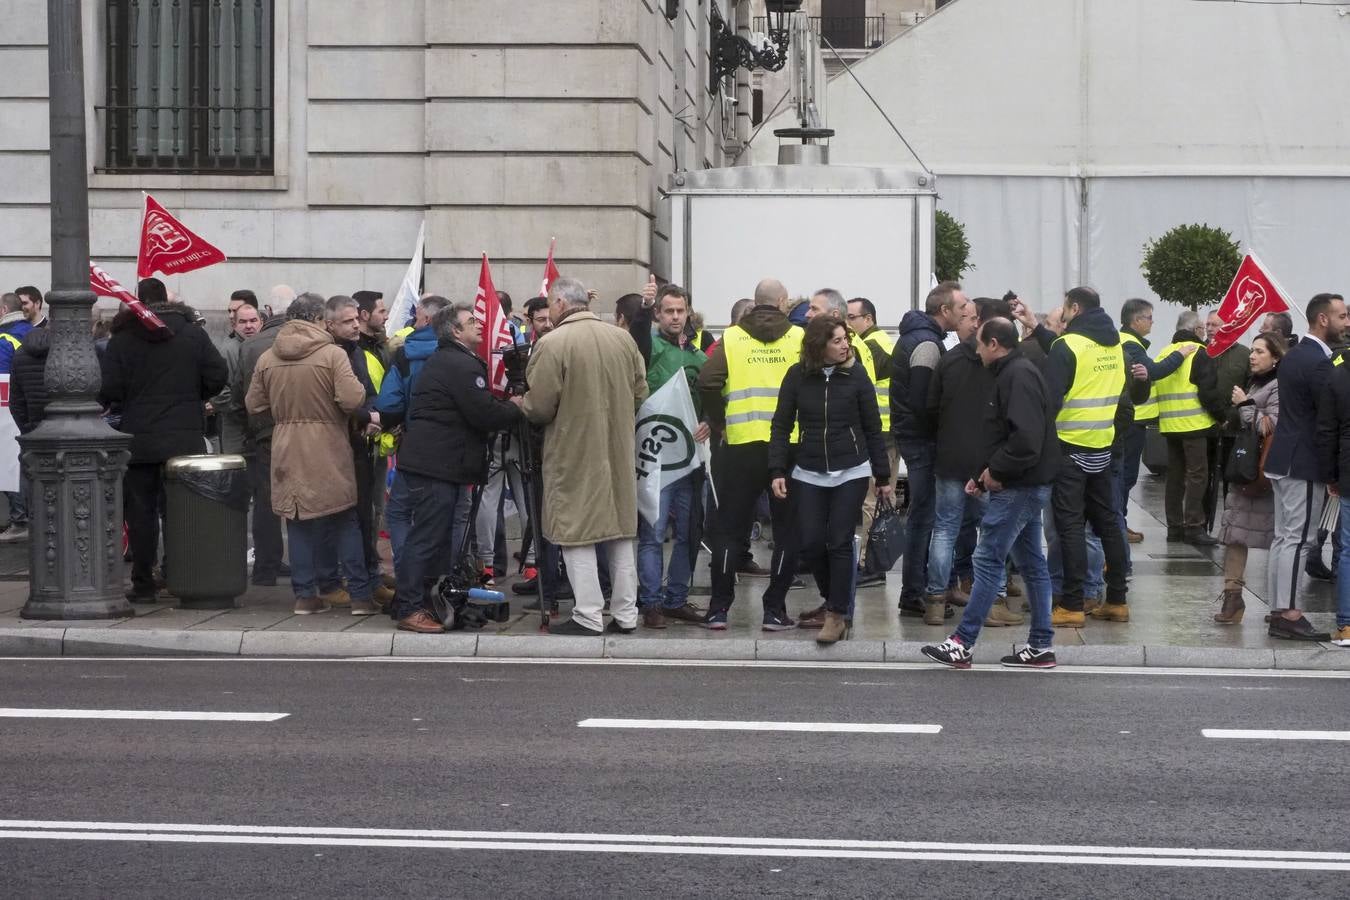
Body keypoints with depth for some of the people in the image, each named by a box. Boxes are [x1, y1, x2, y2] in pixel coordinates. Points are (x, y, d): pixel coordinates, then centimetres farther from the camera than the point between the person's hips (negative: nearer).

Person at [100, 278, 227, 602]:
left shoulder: (123, 338, -3)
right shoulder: (193, 333, 2)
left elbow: (108, 389, -8)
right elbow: (217, 376, -2)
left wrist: (131, 399, 12)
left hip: (140, 439, -1)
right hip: (186, 438, 2)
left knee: (141, 512, 4)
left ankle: (143, 584, 4)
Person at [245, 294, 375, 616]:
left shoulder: (267, 359, 2)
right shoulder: (332, 354, -12)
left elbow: (254, 406, 8)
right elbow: (352, 399, -20)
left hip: (287, 452, 4)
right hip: (329, 451, -3)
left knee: (298, 524, 11)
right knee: (345, 523, 5)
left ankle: (305, 594, 11)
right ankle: (360, 595, 4)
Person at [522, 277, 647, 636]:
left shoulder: (553, 344, -15)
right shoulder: (623, 339, 2)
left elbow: (539, 407, -15)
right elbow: (640, 393, 7)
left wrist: (520, 404, 6)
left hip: (573, 452, -6)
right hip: (619, 453, 6)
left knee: (578, 533, 1)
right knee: (620, 532, 13)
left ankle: (589, 617, 1)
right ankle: (626, 615, 17)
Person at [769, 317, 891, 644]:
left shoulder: (856, 374, -4)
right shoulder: (797, 375, -2)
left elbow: (872, 428, 1)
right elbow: (781, 425, 2)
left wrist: (883, 476, 3)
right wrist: (777, 471, -7)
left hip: (851, 472, -2)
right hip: (809, 473, 2)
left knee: (840, 543, -4)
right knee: (809, 543, 1)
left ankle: (837, 614, 4)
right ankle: (837, 600, 24)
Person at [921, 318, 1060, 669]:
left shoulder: (1018, 376, -17)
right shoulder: (1016, 372, 16)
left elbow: (1027, 437, -28)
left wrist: (997, 471, -16)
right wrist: (987, 475, 13)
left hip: (1018, 487, -11)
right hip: (1027, 484, 11)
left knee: (988, 559, -9)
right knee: (1031, 562, 11)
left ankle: (963, 643, -8)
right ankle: (1041, 646, 14)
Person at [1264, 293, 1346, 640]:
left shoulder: (1293, 355, 12)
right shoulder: (1319, 362, -17)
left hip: (1283, 457, 10)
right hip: (1303, 462, -10)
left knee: (1283, 536, 11)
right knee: (1296, 538, -7)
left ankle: (1278, 611, 16)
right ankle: (1289, 615, -5)